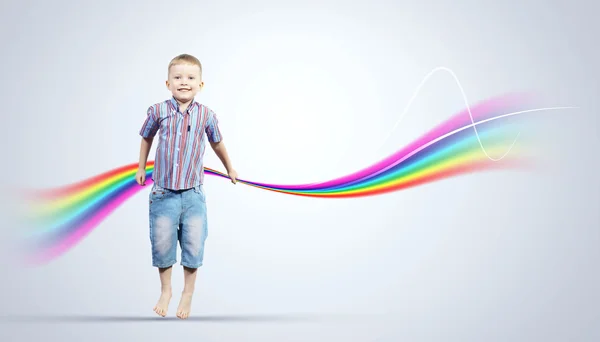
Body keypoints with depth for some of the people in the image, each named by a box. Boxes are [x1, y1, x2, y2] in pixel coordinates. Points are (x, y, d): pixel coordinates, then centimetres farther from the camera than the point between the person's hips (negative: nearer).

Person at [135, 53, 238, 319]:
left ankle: (188, 293, 23)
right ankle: (165, 291, 29)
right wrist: (141, 168, 22)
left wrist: (229, 168, 27)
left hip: (193, 194, 0)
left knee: (194, 245, 3)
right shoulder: (158, 112, -5)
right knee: (161, 244, 6)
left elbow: (217, 144, 14)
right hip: (163, 193, 0)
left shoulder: (206, 116, -4)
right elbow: (146, 138, 14)